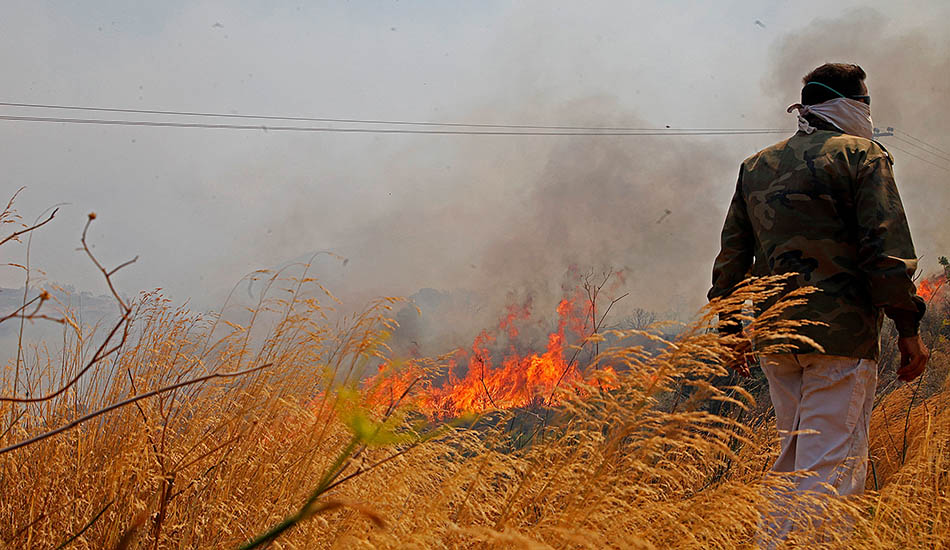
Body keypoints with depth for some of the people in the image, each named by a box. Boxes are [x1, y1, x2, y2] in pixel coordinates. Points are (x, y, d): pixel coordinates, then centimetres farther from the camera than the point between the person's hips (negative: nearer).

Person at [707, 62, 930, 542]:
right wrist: (908, 327, -7)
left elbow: (731, 256, 17)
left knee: (794, 456, 19)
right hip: (841, 333, -6)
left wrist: (730, 327, 23)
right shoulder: (861, 156, -2)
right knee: (832, 466, -6)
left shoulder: (755, 167, 16)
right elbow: (886, 250, -10)